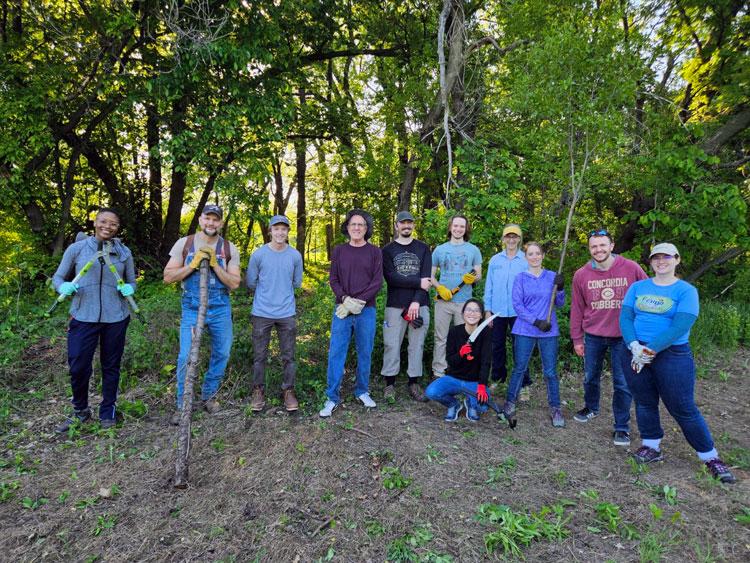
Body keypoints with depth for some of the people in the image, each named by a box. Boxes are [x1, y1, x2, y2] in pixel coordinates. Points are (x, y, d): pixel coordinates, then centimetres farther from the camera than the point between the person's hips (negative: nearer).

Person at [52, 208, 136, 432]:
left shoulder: (124, 252, 5)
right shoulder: (76, 248, 1)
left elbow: (132, 281, 13)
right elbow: (58, 278, 6)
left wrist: (129, 289, -10)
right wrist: (64, 287, -17)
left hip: (115, 318, 1)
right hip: (83, 317, -1)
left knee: (111, 366, 11)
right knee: (78, 367, 0)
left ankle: (107, 412, 29)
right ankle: (80, 411, 26)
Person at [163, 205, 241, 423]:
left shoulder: (229, 249, 0)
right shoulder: (184, 243, 0)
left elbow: (235, 284, -5)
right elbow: (168, 277, -2)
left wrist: (215, 264, -16)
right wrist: (193, 264, -15)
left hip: (220, 309, 2)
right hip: (192, 309, -1)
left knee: (221, 354, 10)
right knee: (186, 357, -5)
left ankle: (209, 395, 32)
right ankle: (182, 405, 14)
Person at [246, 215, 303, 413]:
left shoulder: (295, 256, 0)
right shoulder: (258, 254, -5)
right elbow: (250, 282, 5)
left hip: (287, 313, 1)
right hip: (261, 313, -1)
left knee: (288, 356, 8)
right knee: (259, 355, 9)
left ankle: (288, 391, 22)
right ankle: (258, 391, 24)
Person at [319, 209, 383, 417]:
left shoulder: (375, 252, 3)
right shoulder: (339, 251, 8)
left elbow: (377, 282, -4)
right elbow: (333, 280, 4)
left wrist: (358, 301, -14)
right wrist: (345, 299, -13)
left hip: (366, 311, 0)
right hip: (342, 310, 1)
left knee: (365, 353, 9)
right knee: (336, 353, 0)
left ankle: (362, 392, 25)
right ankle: (332, 397, 8)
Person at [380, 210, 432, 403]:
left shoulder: (423, 248, 9)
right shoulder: (388, 250, 6)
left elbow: (426, 277, -2)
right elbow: (391, 278, -8)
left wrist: (417, 302, -13)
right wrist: (418, 283, -11)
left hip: (419, 305, 1)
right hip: (395, 305, -1)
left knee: (417, 345, 5)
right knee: (392, 345, 1)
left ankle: (414, 383, 16)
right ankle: (390, 384, 13)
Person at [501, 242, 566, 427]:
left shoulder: (552, 277, 5)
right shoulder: (521, 278, 1)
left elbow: (560, 304, 6)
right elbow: (517, 305, -6)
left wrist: (560, 288, -13)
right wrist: (536, 321, -15)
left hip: (549, 331, 1)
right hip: (525, 330, -1)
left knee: (550, 371, 4)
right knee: (519, 368, 6)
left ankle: (555, 408, 17)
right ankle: (510, 402, 20)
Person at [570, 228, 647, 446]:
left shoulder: (631, 269, -9)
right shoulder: (581, 275, -3)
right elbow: (577, 309, 2)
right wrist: (577, 339, 4)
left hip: (623, 337, -2)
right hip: (593, 336, 2)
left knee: (622, 383, 4)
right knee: (591, 377, 18)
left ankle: (622, 427, 19)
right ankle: (591, 408, 44)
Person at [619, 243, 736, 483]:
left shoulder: (686, 291, -3)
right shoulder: (637, 287, 7)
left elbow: (680, 327, -15)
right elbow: (625, 317, -1)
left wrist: (649, 350, -19)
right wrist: (634, 346, -17)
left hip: (673, 356, -3)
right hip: (636, 355, 3)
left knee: (683, 408, 1)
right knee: (644, 403, 12)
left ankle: (710, 457, 18)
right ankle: (651, 447, 29)